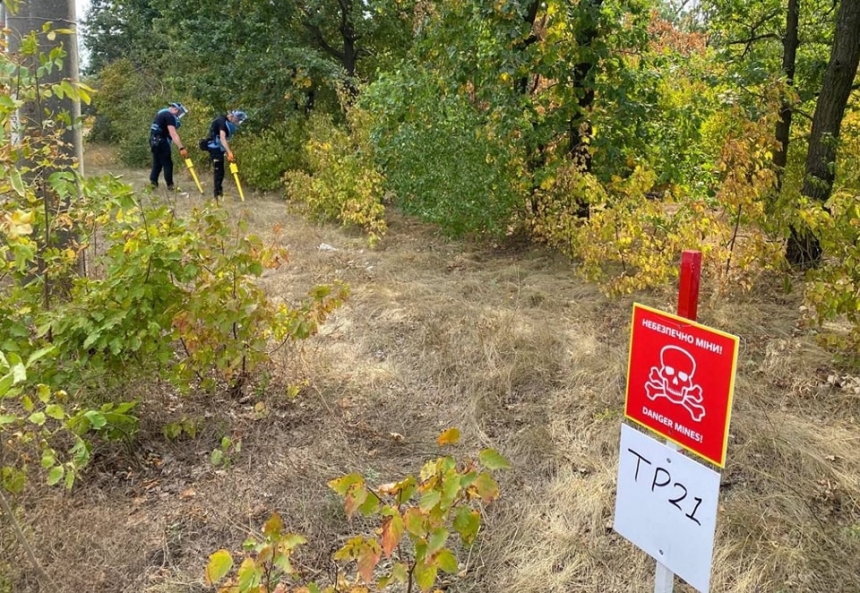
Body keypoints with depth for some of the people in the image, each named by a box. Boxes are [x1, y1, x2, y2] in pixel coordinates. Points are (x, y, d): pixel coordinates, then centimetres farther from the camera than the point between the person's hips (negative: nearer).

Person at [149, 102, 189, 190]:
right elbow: (173, 134, -25)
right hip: (161, 141, -9)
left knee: (157, 162, 14)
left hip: (154, 139, 9)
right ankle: (170, 185, -1)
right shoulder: (170, 116, -15)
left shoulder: (163, 112, 16)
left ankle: (153, 182, 11)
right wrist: (181, 148, -32)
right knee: (167, 163, -3)